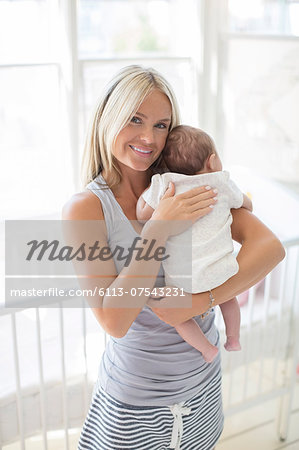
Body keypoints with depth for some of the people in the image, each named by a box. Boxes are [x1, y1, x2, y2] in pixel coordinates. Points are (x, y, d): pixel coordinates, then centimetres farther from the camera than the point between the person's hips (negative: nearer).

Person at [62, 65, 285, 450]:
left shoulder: (187, 185, -7)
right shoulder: (86, 208, -17)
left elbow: (270, 246, -13)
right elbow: (114, 322, -24)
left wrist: (202, 300, -25)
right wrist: (159, 229, -29)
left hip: (204, 375, 4)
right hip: (137, 390, -3)